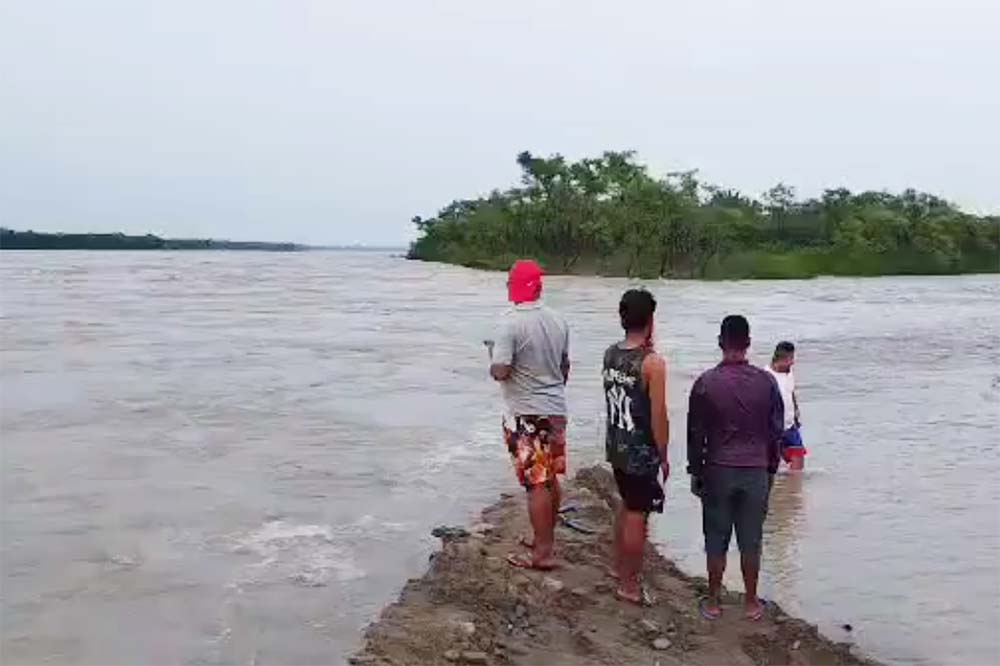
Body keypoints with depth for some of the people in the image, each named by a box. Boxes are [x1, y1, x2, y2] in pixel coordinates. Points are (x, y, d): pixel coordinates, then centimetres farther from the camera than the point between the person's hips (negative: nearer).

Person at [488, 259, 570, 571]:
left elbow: (500, 372, -22)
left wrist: (493, 359, 0)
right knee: (550, 479, 16)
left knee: (536, 483, -3)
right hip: (555, 411, 7)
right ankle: (545, 539, 30)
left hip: (527, 415, -7)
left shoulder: (511, 324, -17)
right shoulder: (558, 321, 4)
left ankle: (542, 553, 2)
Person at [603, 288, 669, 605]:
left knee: (627, 504, 24)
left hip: (616, 445, 7)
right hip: (641, 451, -7)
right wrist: (663, 456, -7)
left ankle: (619, 565, 38)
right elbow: (658, 415, -19)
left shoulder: (611, 354, 0)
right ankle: (629, 584, 13)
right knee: (638, 514, 4)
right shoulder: (653, 362, -20)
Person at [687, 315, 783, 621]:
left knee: (716, 540, 9)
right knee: (751, 541, 10)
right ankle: (751, 603, 21)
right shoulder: (766, 382, -4)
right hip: (756, 472, 1)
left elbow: (696, 434, -4)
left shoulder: (706, 383, -9)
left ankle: (713, 602, 18)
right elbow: (776, 431, 2)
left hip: (718, 472, -1)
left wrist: (695, 472, 7)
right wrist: (770, 471, 14)